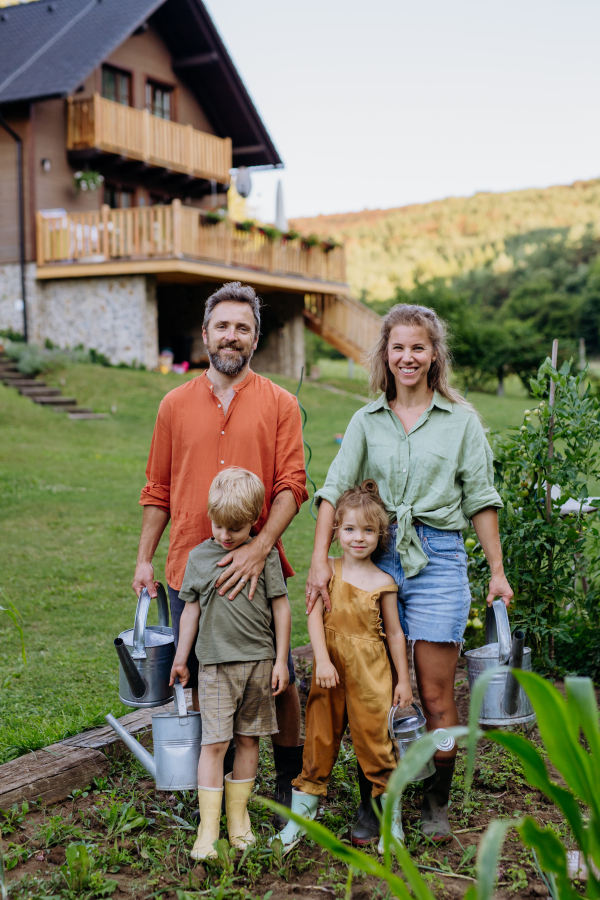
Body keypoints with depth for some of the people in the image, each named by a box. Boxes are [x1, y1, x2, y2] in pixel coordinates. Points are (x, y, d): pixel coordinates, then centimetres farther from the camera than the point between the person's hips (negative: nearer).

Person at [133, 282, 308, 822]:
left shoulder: (279, 404, 2)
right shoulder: (176, 405, 9)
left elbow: (292, 485, -7)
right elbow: (158, 490, 12)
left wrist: (259, 547, -20)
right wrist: (144, 560, 8)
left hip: (255, 569, -2)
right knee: (200, 683, 10)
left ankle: (290, 779, 26)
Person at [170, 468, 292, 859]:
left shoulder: (265, 555, -2)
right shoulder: (199, 557, 2)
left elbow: (281, 608, 2)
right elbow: (192, 610, 10)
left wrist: (280, 661, 1)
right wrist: (181, 659, 14)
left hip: (259, 661, 0)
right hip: (216, 663, 0)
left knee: (248, 739, 9)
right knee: (214, 742, -5)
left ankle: (239, 815, 23)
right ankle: (208, 827, 0)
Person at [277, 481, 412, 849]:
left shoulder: (383, 582, 0)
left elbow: (395, 633, 5)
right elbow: (315, 616, -5)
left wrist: (404, 680, 5)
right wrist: (322, 660, -15)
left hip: (370, 672, -1)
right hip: (331, 667, 1)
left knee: (373, 736, 3)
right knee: (321, 735, 8)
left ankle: (378, 810, 20)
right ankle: (303, 808, 22)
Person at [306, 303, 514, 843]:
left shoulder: (461, 419, 5)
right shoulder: (367, 421, 9)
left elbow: (480, 499, 6)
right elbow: (335, 489, 0)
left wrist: (497, 571, 2)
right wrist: (320, 560, -12)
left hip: (438, 559, -2)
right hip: (376, 557, 2)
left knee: (436, 694, 0)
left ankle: (437, 803, 18)